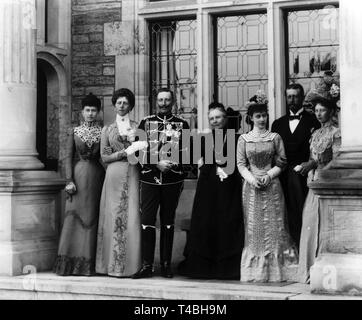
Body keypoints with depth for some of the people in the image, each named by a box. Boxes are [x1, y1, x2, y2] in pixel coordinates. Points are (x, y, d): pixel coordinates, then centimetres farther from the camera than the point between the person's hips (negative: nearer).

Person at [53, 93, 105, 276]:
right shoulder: (74, 132, 7)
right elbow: (68, 157, 5)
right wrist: (69, 180, -5)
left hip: (97, 176, 0)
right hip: (79, 174, 0)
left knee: (92, 218, 1)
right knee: (74, 217, -4)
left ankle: (88, 263, 7)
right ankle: (71, 263, 1)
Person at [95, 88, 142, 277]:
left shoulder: (137, 127, 11)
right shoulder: (107, 129, 12)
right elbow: (104, 156, 5)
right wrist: (124, 152, -7)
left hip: (133, 175, 0)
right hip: (114, 175, 0)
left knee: (132, 217, -6)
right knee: (113, 217, -2)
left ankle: (131, 264, -2)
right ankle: (114, 265, 2)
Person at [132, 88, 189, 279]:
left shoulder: (182, 125, 9)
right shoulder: (146, 123, 8)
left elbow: (187, 152, 6)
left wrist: (173, 164, -10)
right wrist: (157, 164, -11)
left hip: (173, 180, 0)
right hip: (149, 179, 0)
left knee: (168, 222, 6)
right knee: (147, 221, -4)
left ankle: (166, 264, 13)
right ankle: (147, 265, 2)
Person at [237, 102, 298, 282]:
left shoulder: (275, 137, 6)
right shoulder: (243, 139, 6)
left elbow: (281, 163, 4)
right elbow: (241, 164, 3)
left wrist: (268, 176, -11)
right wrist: (251, 179, -13)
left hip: (272, 186, 0)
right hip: (252, 187, 0)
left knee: (274, 226, -2)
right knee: (253, 228, 1)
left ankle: (276, 270, 3)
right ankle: (255, 271, 7)